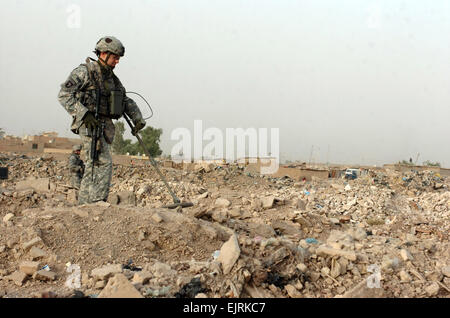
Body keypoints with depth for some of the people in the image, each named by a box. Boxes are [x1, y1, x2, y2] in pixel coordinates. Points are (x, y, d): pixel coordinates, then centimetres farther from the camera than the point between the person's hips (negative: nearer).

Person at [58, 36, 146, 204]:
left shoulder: (112, 78, 18)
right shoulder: (84, 72, -6)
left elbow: (126, 101, 23)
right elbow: (64, 95, -14)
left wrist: (137, 118, 5)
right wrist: (84, 114, -24)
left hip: (105, 126, 8)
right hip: (89, 125, -8)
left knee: (93, 168, 7)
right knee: (103, 163, -18)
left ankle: (84, 204, 11)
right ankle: (97, 203, -17)